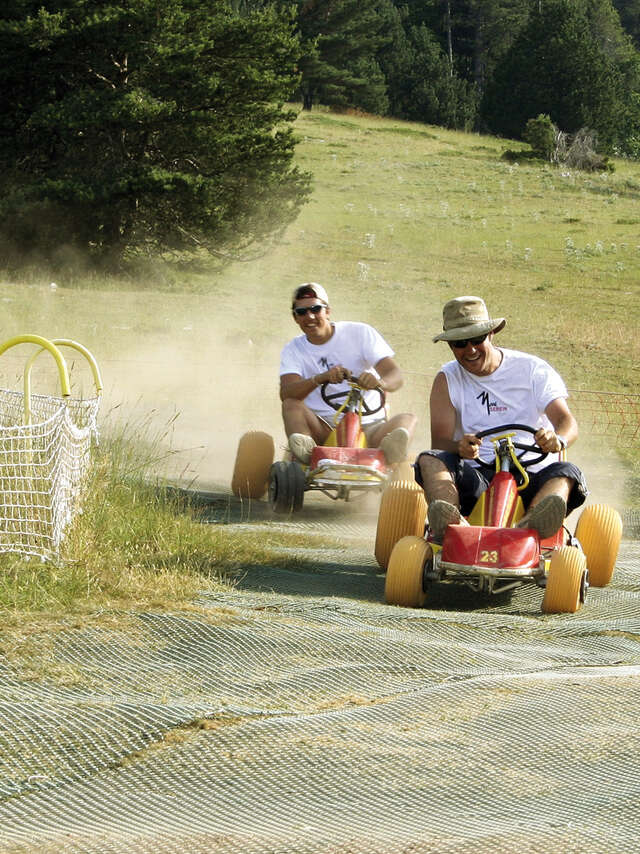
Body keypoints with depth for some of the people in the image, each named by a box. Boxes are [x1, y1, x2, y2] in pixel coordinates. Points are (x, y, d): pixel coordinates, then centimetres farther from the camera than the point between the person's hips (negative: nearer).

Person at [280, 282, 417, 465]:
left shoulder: (360, 333, 4)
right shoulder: (293, 350, 7)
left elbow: (395, 376, -8)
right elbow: (286, 393, -13)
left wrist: (379, 383, -34)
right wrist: (320, 379, -33)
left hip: (367, 426, 0)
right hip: (322, 431, 0)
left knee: (407, 419, -27)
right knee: (291, 404, -23)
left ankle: (391, 450, -61)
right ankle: (305, 448, -52)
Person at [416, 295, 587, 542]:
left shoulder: (534, 370, 6)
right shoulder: (447, 380, 9)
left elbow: (568, 422, -6)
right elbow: (439, 440, -3)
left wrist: (558, 439, -32)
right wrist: (459, 447, -29)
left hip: (531, 476, 0)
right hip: (476, 479, 1)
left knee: (567, 473, -30)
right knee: (429, 460, -25)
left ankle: (529, 525, -63)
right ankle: (451, 524, -57)